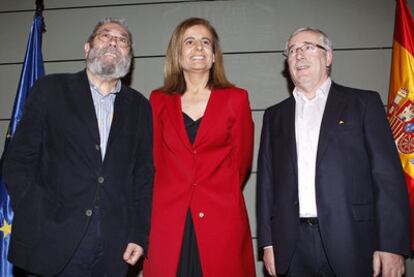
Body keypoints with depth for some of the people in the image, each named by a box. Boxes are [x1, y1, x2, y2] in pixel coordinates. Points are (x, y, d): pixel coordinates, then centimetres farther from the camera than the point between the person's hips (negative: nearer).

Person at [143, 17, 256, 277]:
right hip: (168, 220, 1)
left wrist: (218, 198, 10)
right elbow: (155, 161, 11)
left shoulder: (236, 98, 4)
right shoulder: (159, 100, 9)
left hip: (222, 220, -1)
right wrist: (172, 198, 5)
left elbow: (241, 160, 7)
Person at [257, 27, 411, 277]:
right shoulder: (275, 115, 13)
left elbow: (388, 175, -3)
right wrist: (268, 243, 5)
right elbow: (267, 181, 11)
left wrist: (392, 246, -10)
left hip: (352, 241, -2)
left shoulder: (363, 103, 4)